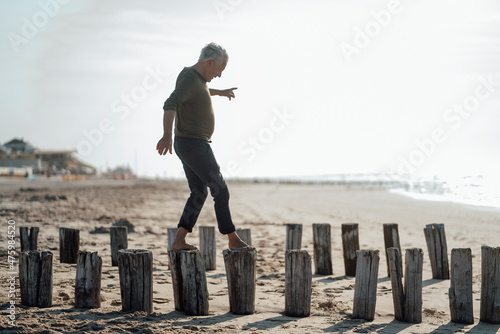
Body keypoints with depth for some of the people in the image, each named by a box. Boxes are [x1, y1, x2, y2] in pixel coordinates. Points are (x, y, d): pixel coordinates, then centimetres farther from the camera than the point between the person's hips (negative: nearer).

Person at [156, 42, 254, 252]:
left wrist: (220, 92, 54)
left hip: (189, 145, 11)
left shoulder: (193, 76, 11)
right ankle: (234, 240, 8)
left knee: (199, 195, 14)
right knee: (221, 192, -2)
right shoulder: (189, 79, -21)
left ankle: (179, 242, 9)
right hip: (194, 146, -11)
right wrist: (167, 136, -54)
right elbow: (170, 105, -39)